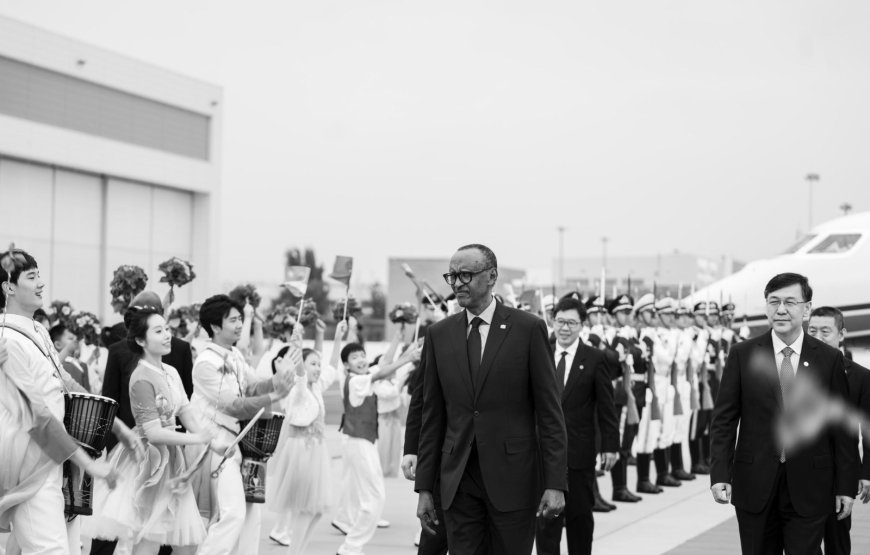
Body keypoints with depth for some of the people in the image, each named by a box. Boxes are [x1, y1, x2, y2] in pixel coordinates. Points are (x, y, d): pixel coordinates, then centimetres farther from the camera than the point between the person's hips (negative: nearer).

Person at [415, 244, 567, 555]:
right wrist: (424, 487, 6)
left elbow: (549, 411, -3)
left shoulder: (528, 328, -3)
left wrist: (555, 483, -9)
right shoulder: (438, 334, 7)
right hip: (458, 481, 3)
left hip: (513, 479, -3)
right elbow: (433, 416, 10)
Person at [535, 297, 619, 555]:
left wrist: (610, 445, -4)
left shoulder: (594, 359, 0)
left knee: (580, 514, 8)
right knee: (545, 514, 0)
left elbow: (606, 406, 0)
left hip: (580, 451, -1)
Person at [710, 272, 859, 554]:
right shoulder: (742, 355, 1)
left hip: (809, 490, 0)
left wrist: (846, 486, 1)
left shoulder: (830, 359, 1)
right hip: (755, 488, 1)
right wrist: (720, 474, -8)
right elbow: (724, 419, 1)